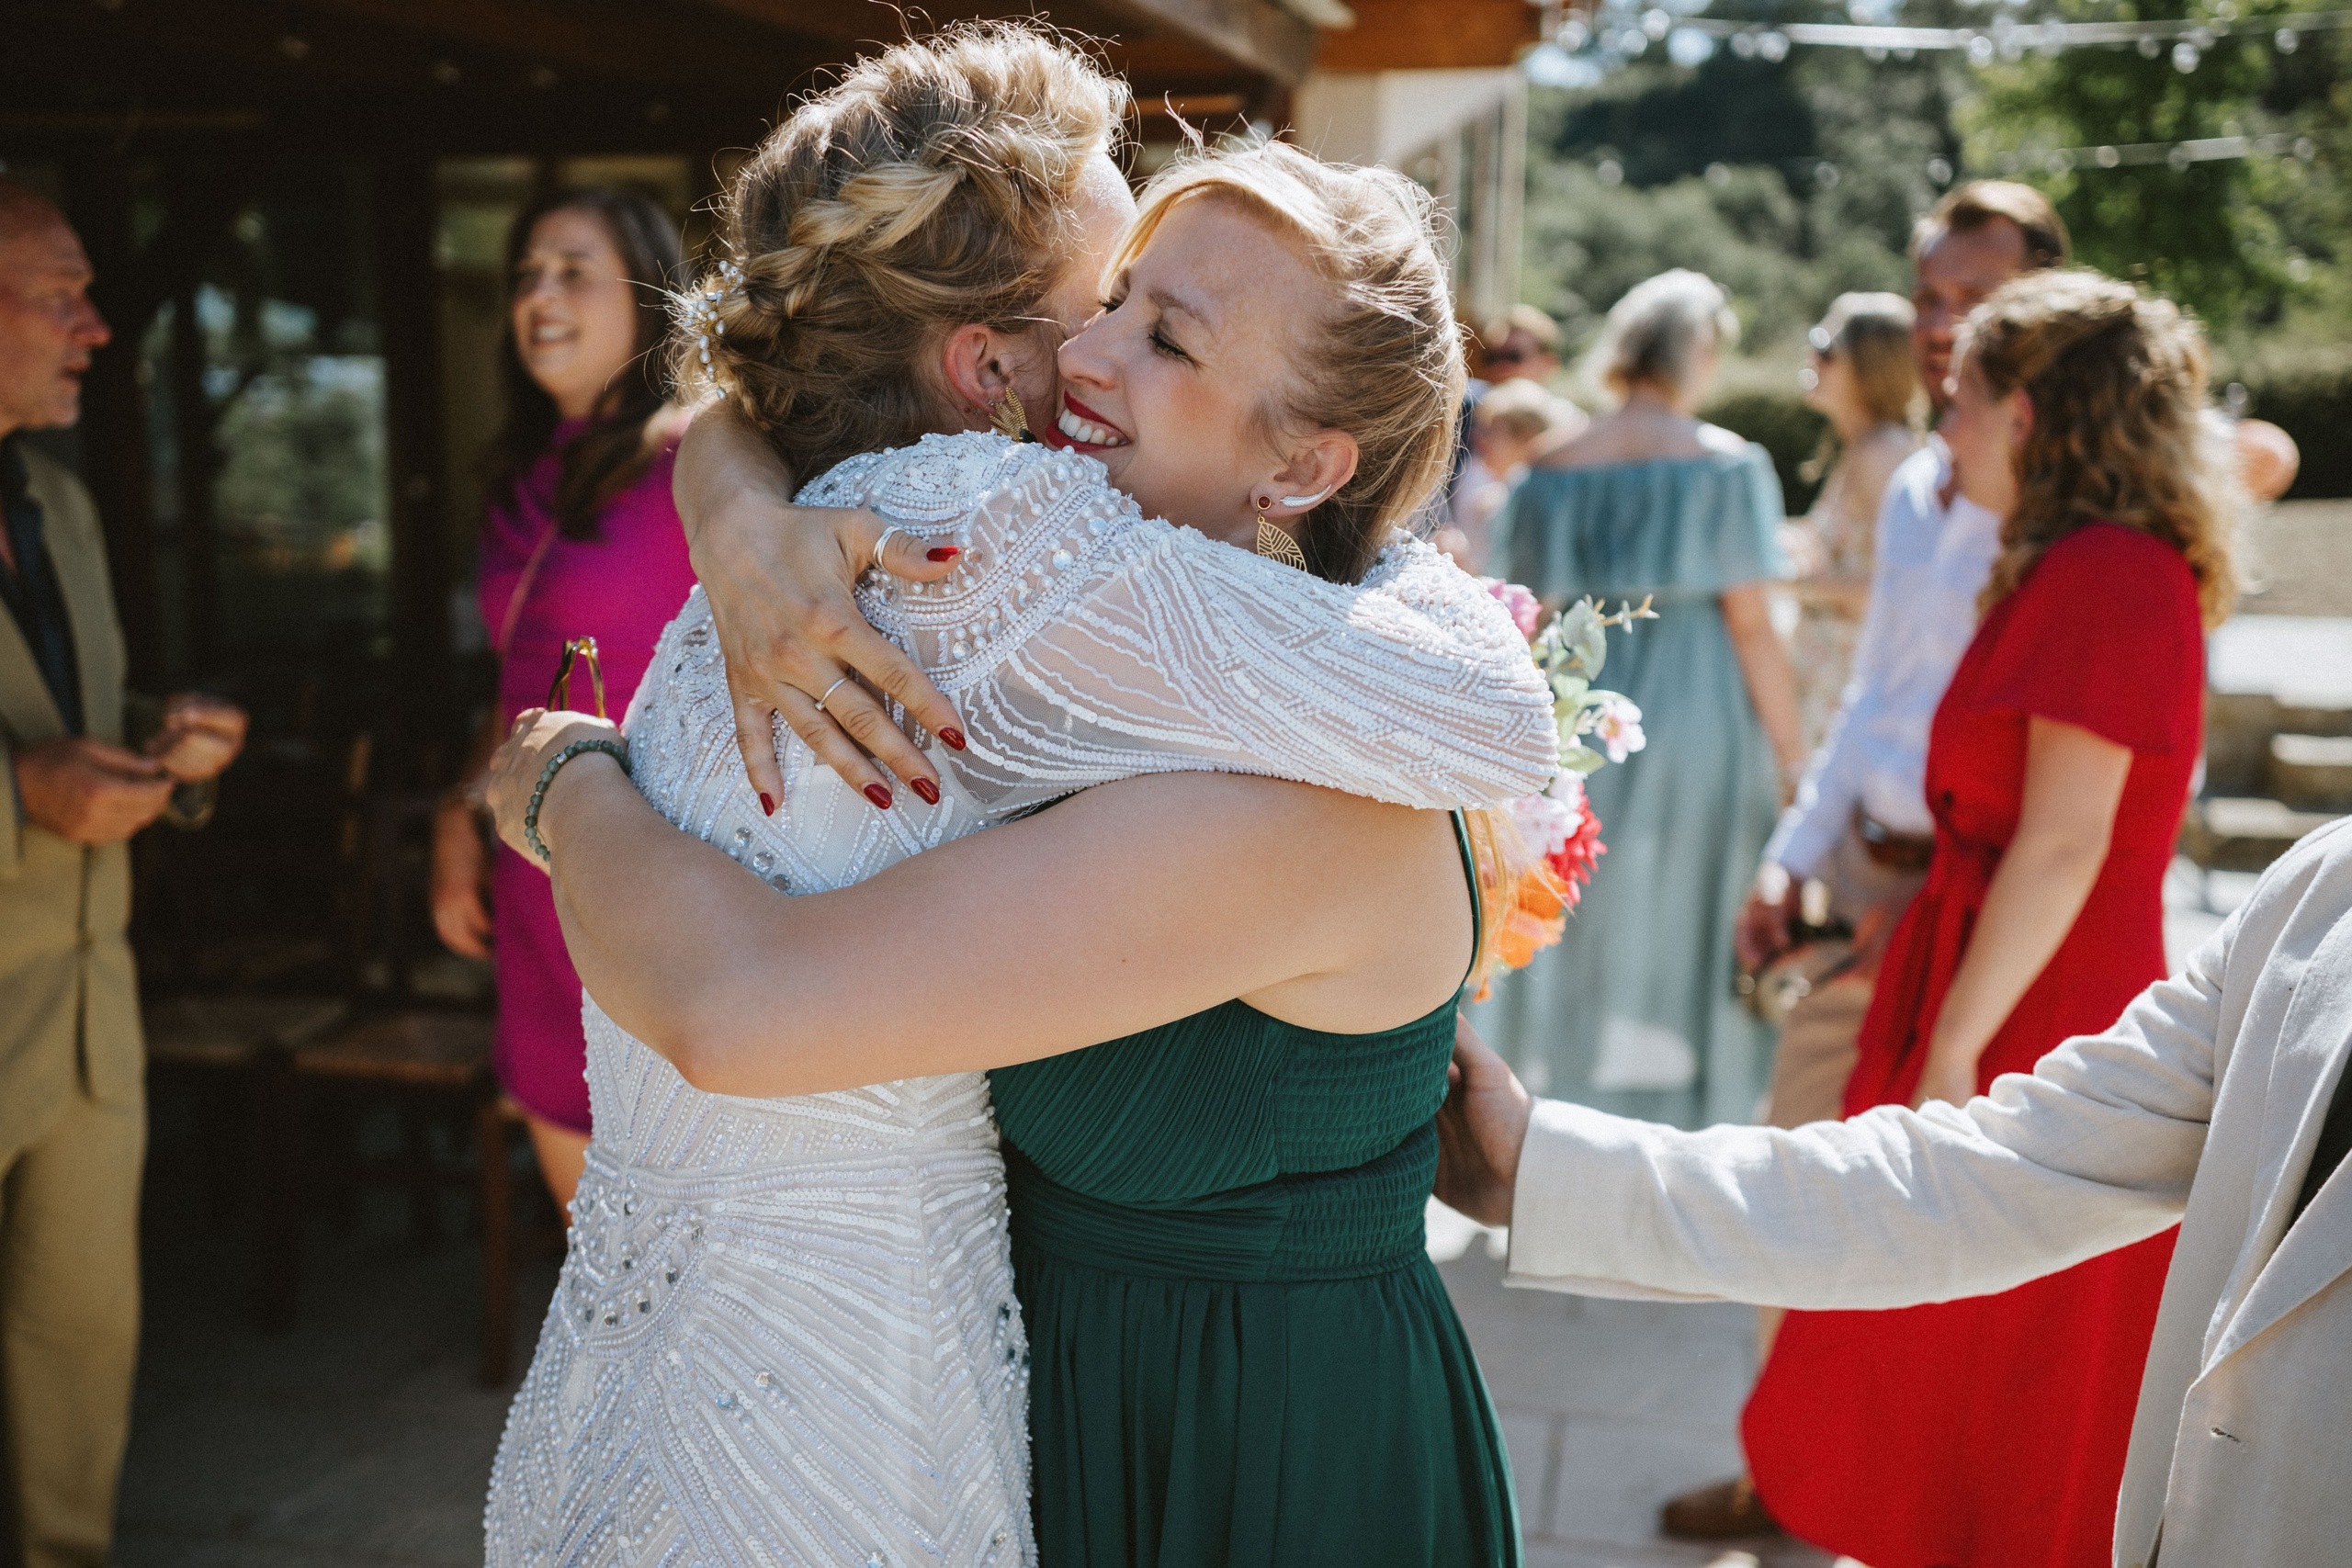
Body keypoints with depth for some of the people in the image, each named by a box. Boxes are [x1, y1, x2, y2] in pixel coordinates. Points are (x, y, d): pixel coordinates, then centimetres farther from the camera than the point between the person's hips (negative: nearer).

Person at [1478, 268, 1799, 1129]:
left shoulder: (1553, 470, 1)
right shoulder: (1727, 464, -7)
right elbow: (1749, 626, -8)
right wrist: (1793, 754, -1)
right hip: (1695, 726, -2)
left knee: (1573, 944, 13)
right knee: (1683, 925, 9)